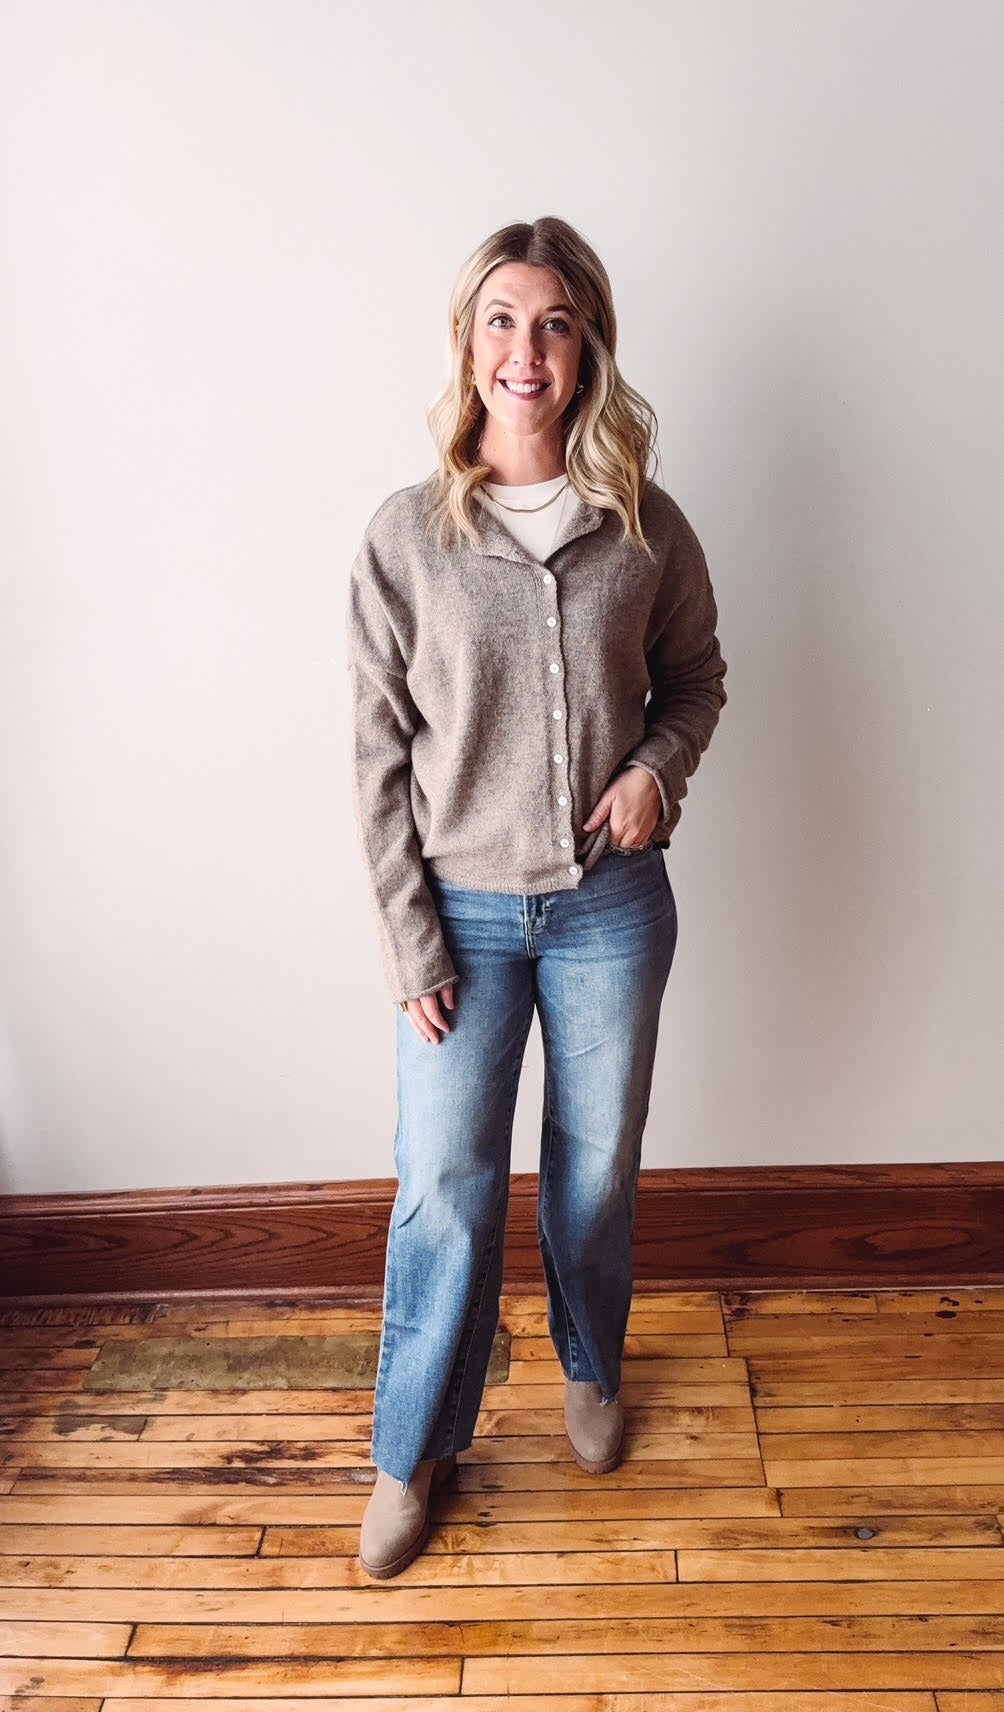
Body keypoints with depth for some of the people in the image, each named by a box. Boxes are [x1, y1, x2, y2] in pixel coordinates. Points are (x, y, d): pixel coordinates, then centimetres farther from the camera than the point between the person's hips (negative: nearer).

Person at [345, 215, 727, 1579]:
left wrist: (660, 766, -10)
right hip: (462, 906, -1)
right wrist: (410, 940, -8)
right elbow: (380, 752, -6)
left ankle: (591, 1369, 47)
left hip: (610, 903, 2)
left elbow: (697, 676, 12)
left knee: (597, 1165, 17)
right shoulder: (406, 534, -7)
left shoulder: (647, 528, -4)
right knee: (444, 1187, 6)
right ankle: (415, 1449, 30)